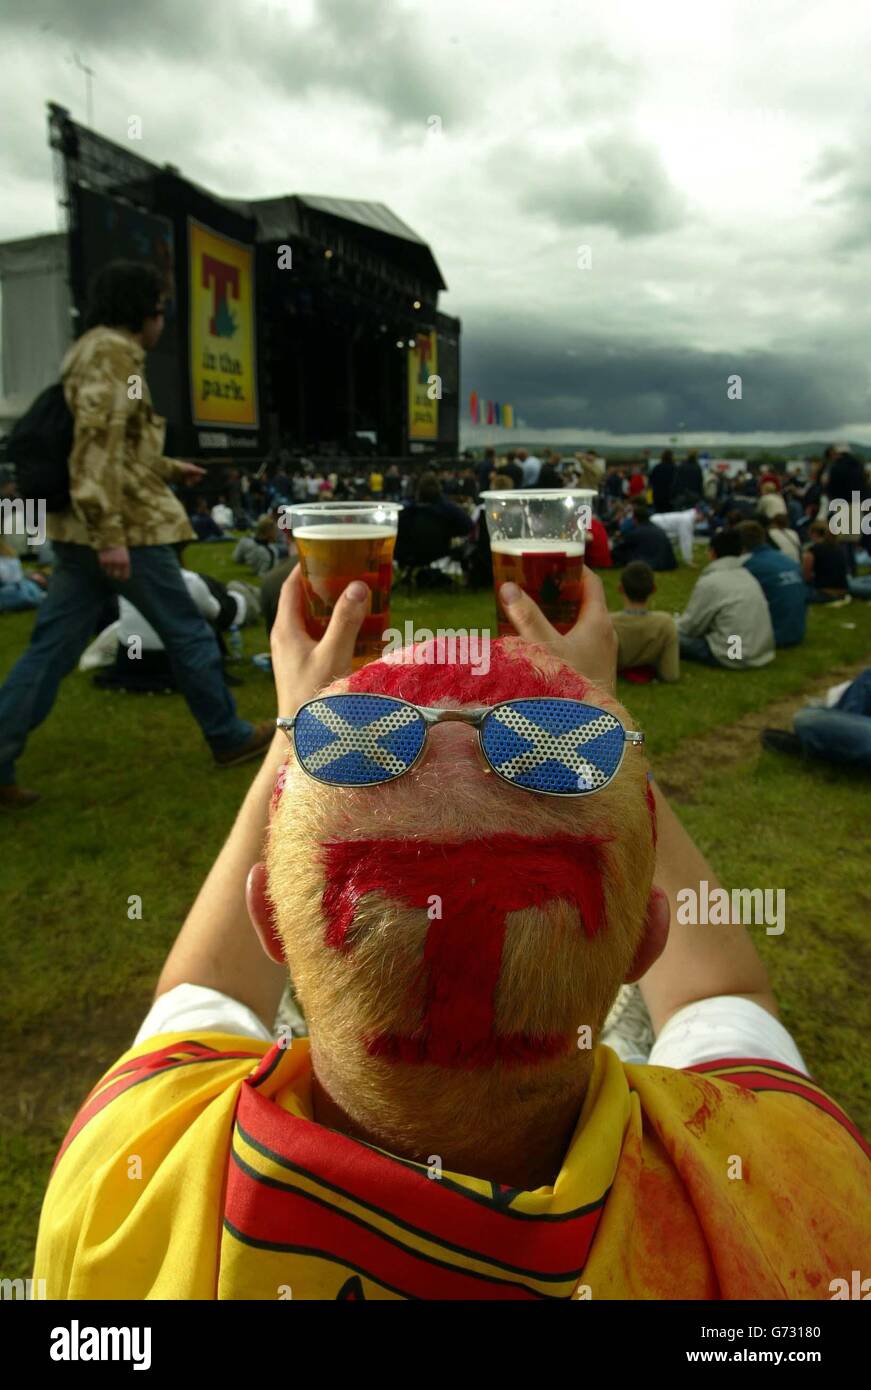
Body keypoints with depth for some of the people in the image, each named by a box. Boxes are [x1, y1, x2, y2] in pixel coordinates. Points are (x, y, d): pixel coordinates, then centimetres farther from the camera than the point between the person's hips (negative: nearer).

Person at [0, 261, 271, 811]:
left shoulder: (90, 351, 22)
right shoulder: (114, 353, -10)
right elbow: (99, 447, -21)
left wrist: (170, 468, 36)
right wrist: (111, 533, -26)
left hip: (81, 531, 10)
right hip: (127, 527, -10)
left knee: (52, 649, 6)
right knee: (188, 633, 5)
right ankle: (229, 736, 21)